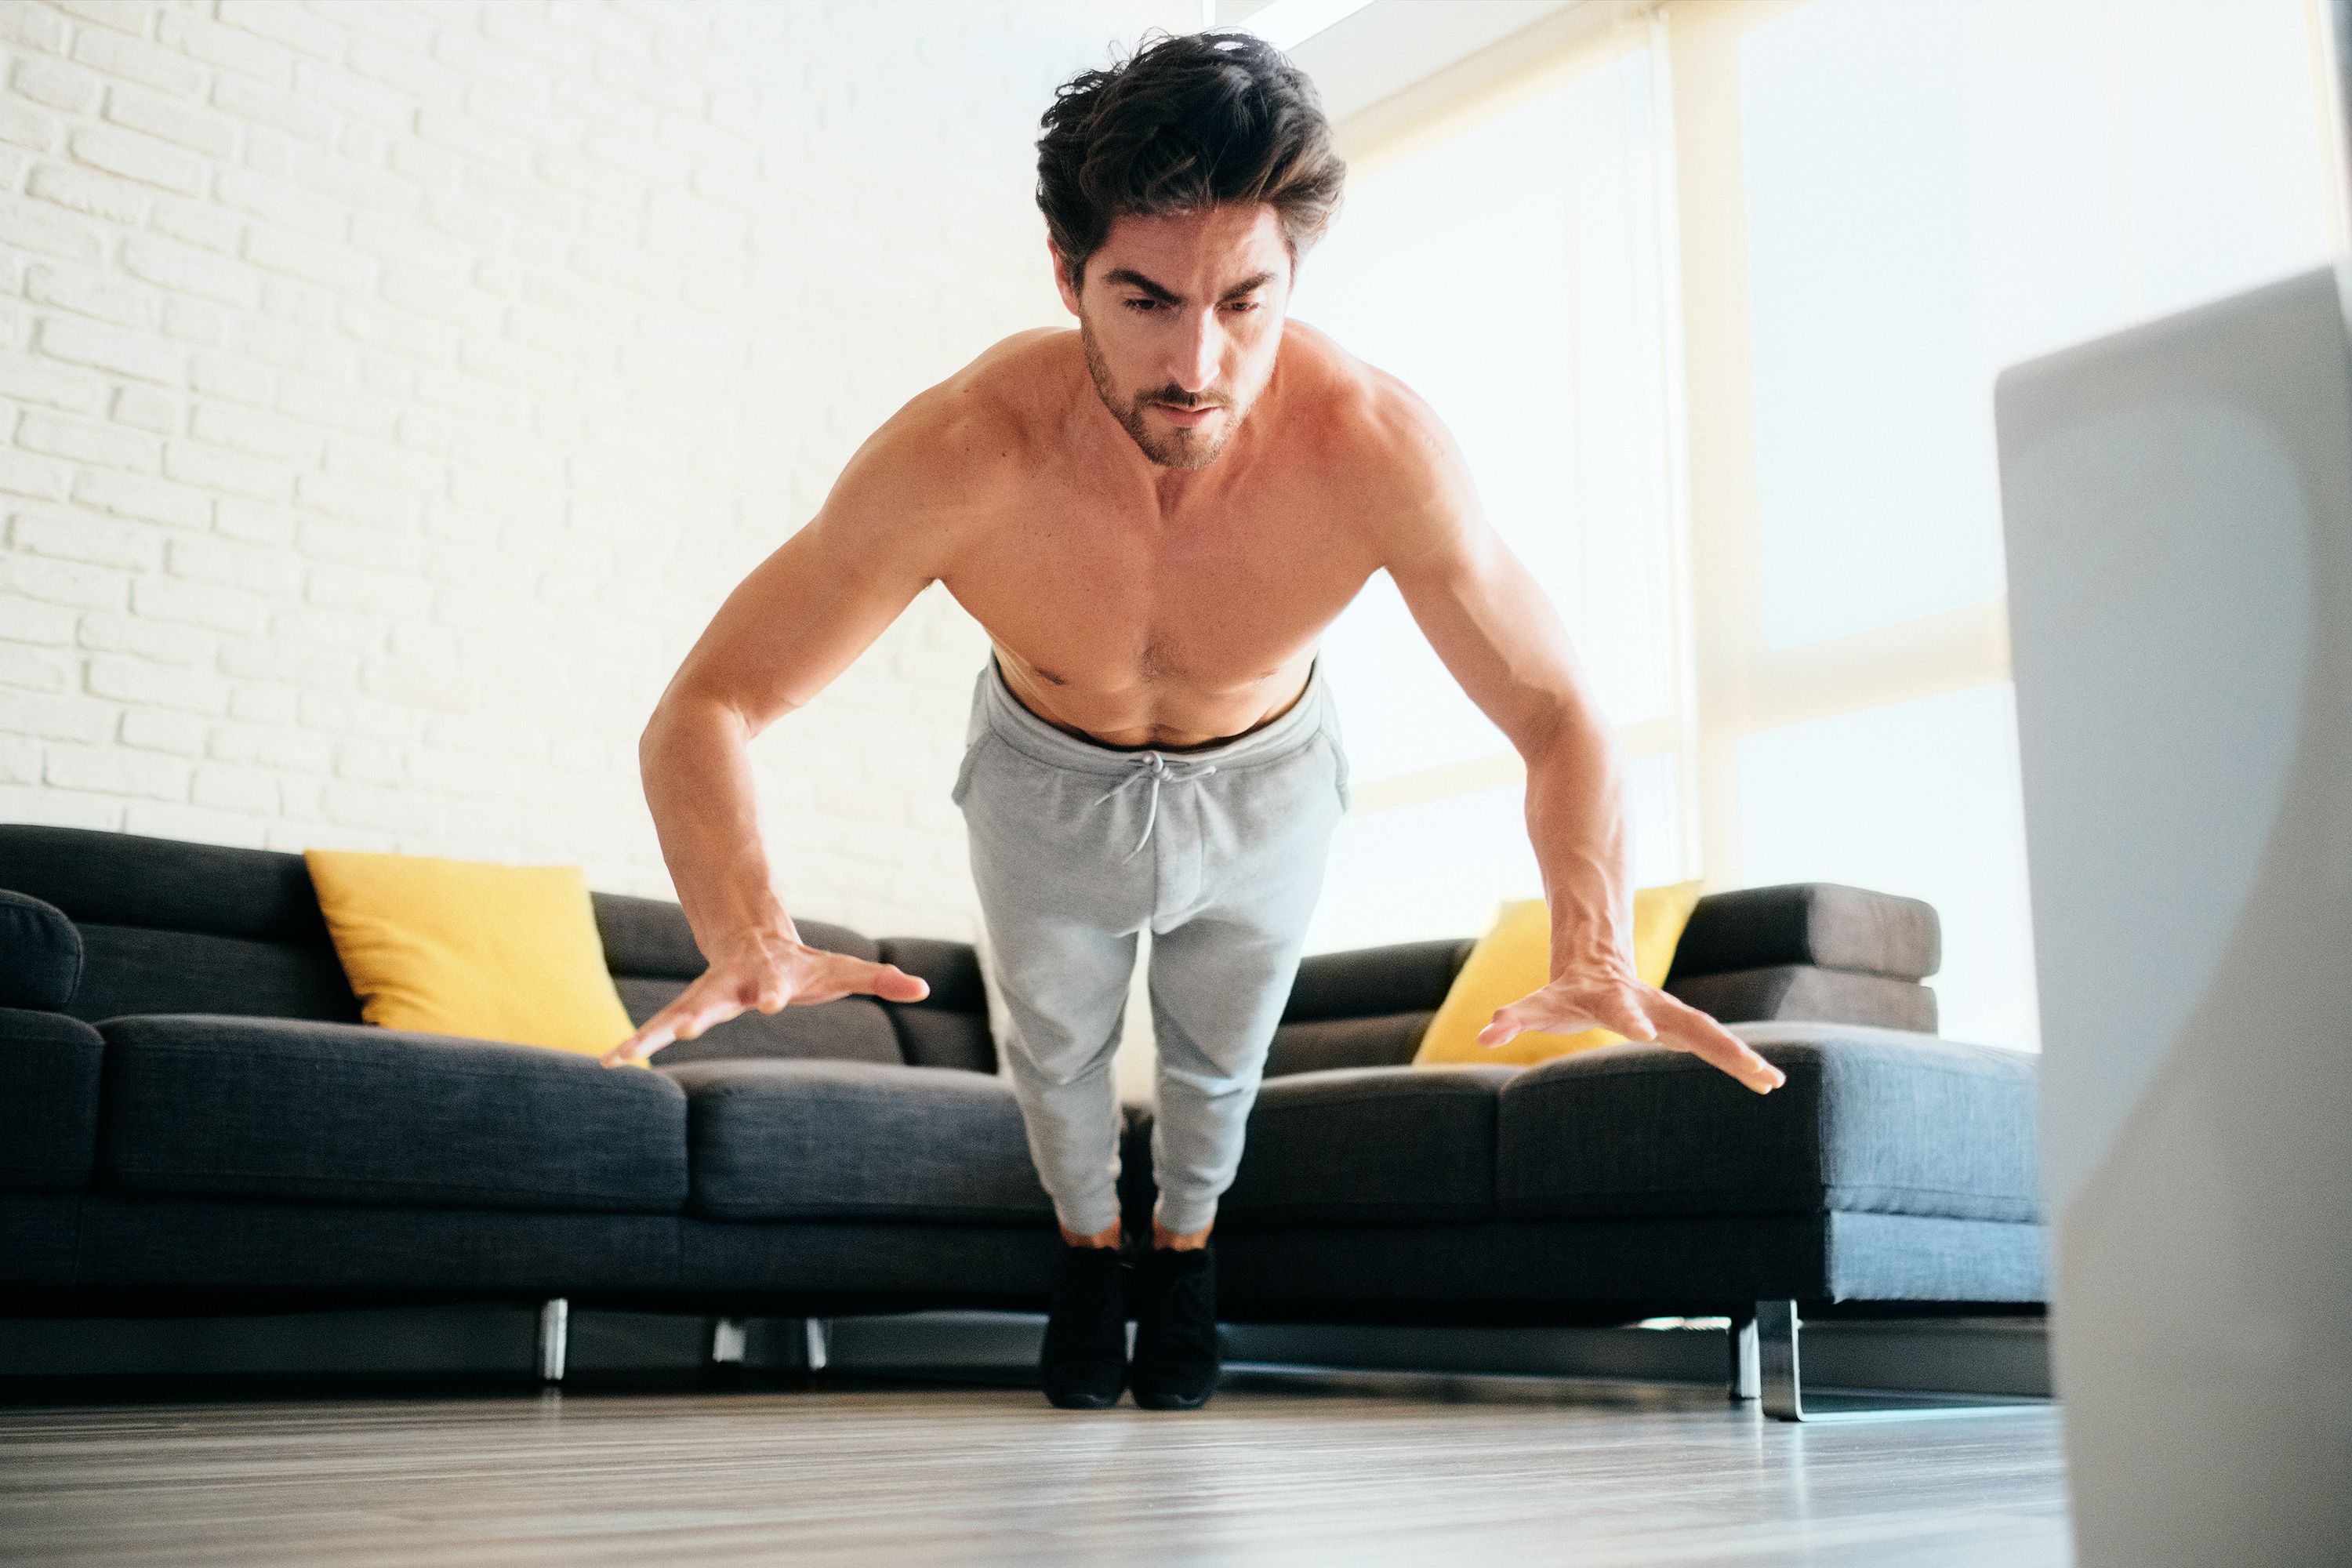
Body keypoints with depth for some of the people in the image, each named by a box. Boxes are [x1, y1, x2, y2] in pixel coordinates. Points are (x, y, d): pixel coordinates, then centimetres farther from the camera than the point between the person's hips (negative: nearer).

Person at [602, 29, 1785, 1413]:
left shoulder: (1375, 449, -39)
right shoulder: (959, 457, -40)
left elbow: (1560, 715, -29)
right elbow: (704, 712, -36)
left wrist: (1594, 952, -48)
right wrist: (751, 944, -55)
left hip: (1265, 790, 1)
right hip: (1046, 789, 0)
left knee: (1219, 1052, 25)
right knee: (1058, 1045, 24)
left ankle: (1187, 1241, 58)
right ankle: (1088, 1240, 57)